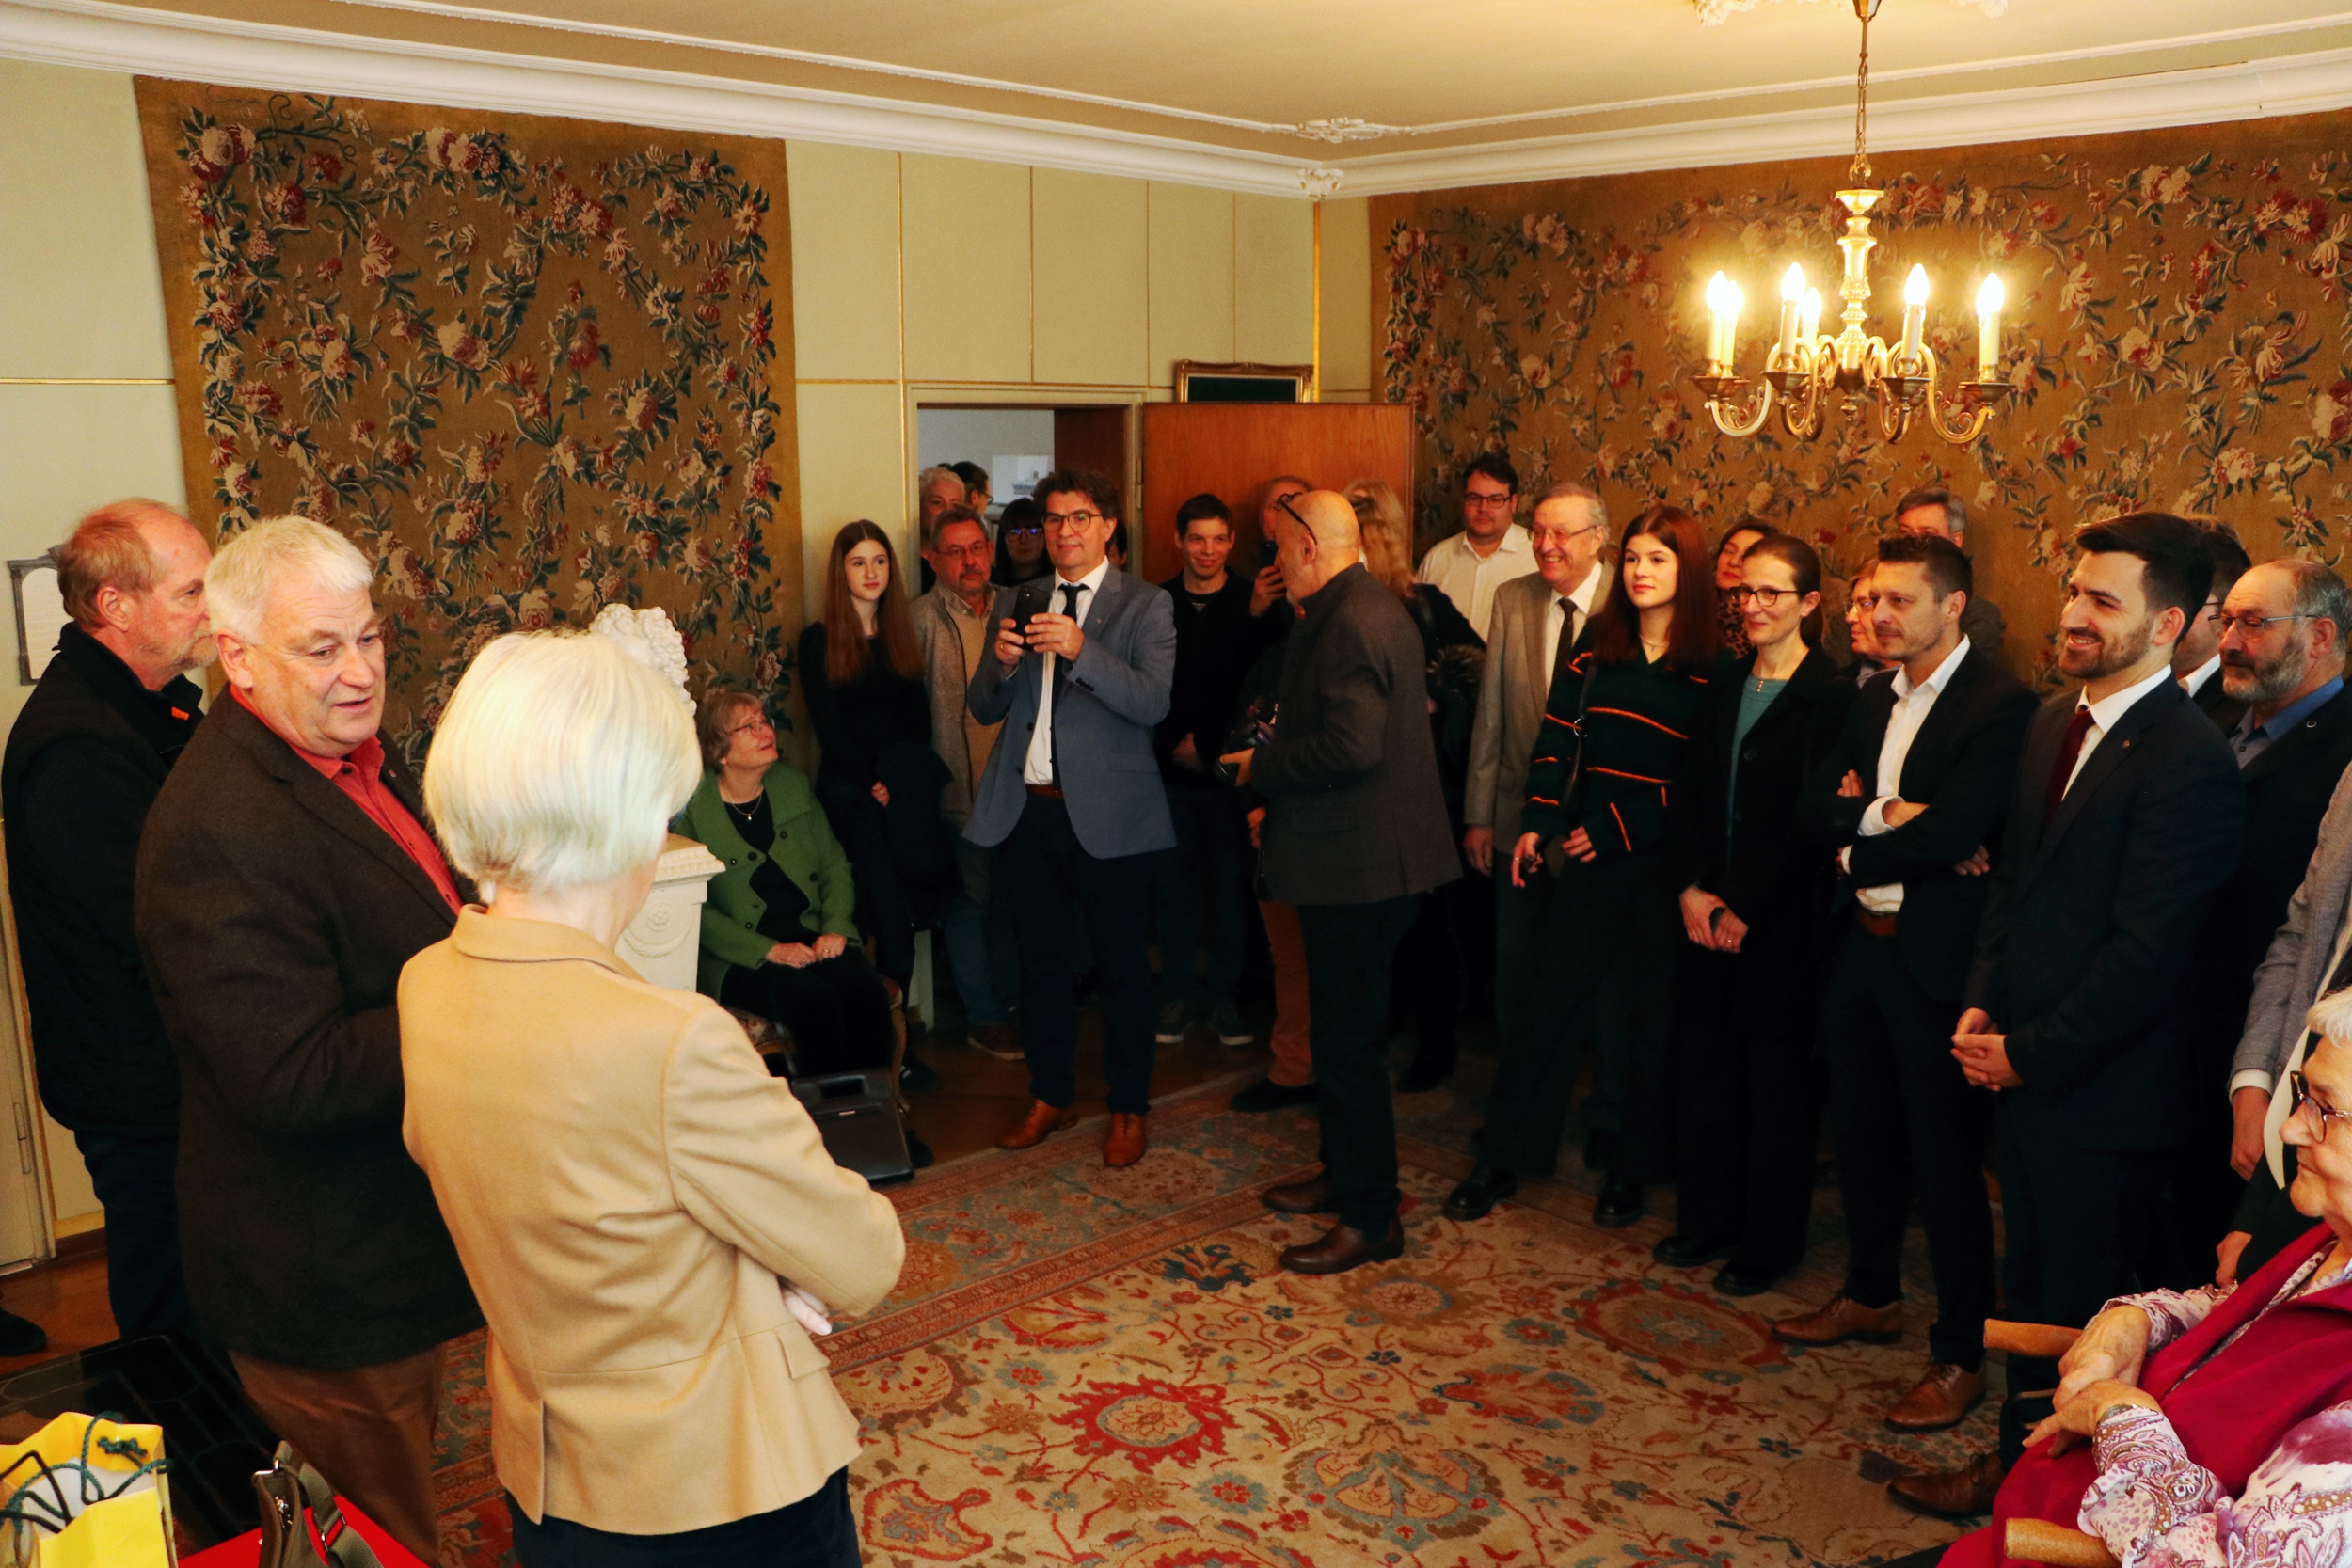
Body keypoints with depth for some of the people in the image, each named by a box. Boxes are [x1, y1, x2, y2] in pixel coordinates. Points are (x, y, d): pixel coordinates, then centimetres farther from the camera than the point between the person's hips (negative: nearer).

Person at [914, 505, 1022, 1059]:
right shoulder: (922, 618, -7)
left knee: (1012, 896, 13)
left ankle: (1009, 1000, 28)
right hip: (957, 786, -4)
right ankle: (983, 1018, 16)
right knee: (970, 899, 4)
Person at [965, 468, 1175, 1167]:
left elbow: (1153, 702, -17)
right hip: (1026, 807, 5)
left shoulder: (1145, 605, -3)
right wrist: (1000, 662, -13)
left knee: (1122, 965, 6)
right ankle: (1051, 1096, 30)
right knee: (1040, 960, 15)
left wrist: (1082, 650, -29)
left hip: (1106, 812, -4)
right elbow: (983, 709, 9)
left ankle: (1129, 1108, 20)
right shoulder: (1015, 603, 11)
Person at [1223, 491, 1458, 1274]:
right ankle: (1345, 1174, 35)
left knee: (1349, 1040, -2)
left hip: (1358, 865, -11)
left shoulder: (1351, 621, -19)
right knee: (1341, 1029, 21)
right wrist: (1274, 767, 12)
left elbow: (1351, 746, -28)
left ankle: (1370, 1218, 9)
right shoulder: (1365, 608, 14)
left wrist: (1262, 764, -14)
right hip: (1359, 858, 11)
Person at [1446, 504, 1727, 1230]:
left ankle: (1632, 1168, 24)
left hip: (1663, 864, -2)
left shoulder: (1712, 671, -4)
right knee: (1550, 1000, 4)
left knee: (1652, 1010, 9)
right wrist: (1537, 823, -8)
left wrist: (1614, 831, -11)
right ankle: (1503, 1157, 15)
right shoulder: (1594, 652, 7)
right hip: (1587, 856, 2)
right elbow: (1557, 740, 3)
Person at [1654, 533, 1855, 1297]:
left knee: (1777, 1081, 6)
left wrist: (1745, 911, -14)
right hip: (1710, 915, 6)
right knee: (1704, 1067, 12)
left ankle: (1769, 1241, 20)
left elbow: (1813, 824, -15)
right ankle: (1707, 1218, 28)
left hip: (1783, 920, -6)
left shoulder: (1832, 699, -10)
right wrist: (1692, 888, -3)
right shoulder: (1725, 687, 9)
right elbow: (1691, 794, 9)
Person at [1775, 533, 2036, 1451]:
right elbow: (1814, 807, 2)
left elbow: (1949, 834, -25)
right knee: (1861, 1135, 20)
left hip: (1936, 958, -8)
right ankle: (1872, 1295, 39)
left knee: (1946, 1159, 2)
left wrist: (1858, 853, -10)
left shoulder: (2001, 707, -15)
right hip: (1860, 946, 8)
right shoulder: (1875, 699, 11)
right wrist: (1887, 815, -16)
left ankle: (1960, 1353, 16)